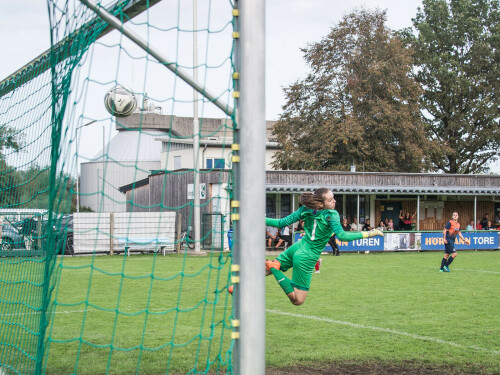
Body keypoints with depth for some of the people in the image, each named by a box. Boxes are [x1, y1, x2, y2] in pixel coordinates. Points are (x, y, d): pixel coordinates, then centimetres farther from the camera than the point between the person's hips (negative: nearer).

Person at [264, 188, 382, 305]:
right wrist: (367, 234, -28)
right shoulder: (331, 215, -19)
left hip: (297, 248, 7)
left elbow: (281, 223, -1)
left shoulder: (305, 209, -2)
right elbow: (341, 236, -30)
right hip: (307, 258, -6)